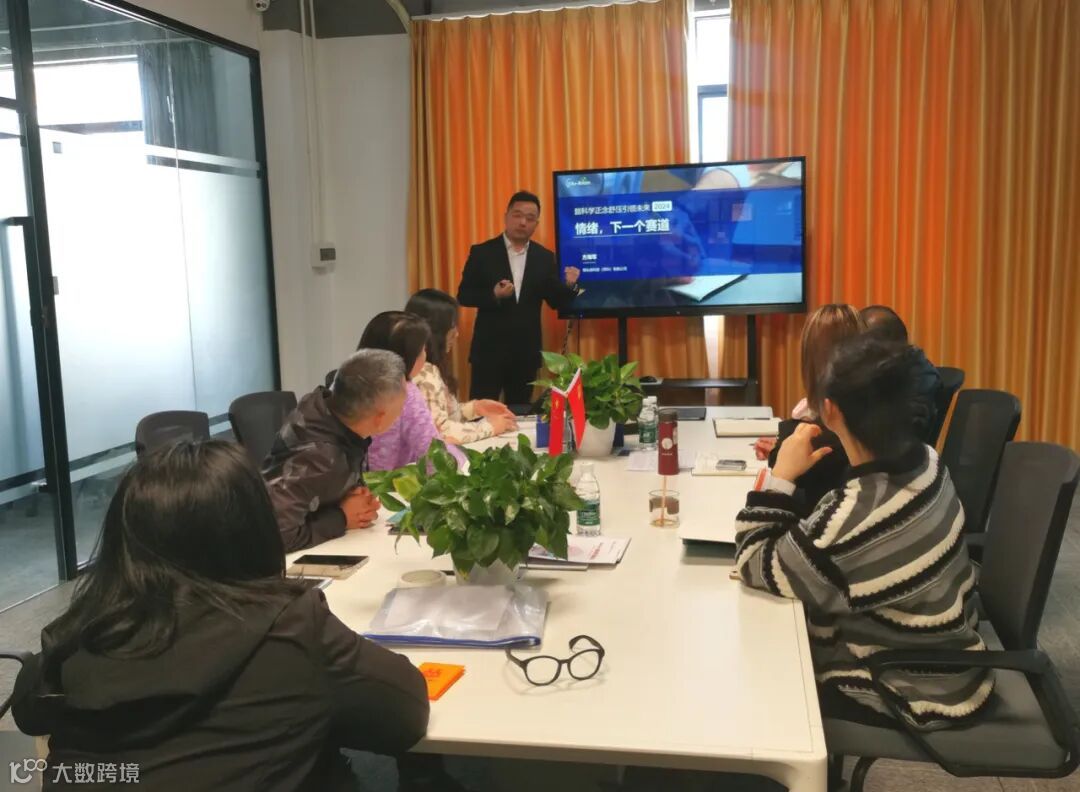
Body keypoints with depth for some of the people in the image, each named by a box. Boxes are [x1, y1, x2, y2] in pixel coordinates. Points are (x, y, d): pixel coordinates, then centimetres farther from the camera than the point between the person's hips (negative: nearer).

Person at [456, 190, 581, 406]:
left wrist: (570, 285, -15)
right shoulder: (482, 252, -3)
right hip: (489, 348, -3)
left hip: (526, 350, 3)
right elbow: (464, 296, -4)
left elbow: (557, 302, 6)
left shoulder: (545, 257, 6)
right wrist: (493, 295, -21)